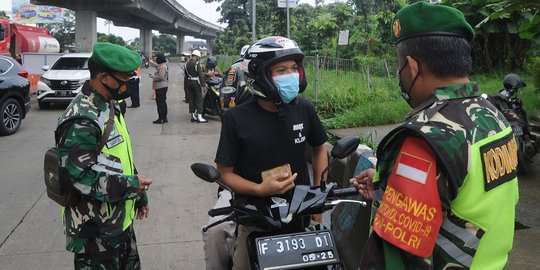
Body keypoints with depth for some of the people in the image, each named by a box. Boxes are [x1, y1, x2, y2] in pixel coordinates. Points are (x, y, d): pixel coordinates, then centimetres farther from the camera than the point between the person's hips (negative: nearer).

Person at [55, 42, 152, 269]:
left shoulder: (110, 106, 8)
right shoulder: (83, 119, -24)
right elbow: (79, 176, -28)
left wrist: (139, 195, 19)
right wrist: (131, 185, -22)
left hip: (119, 219, 10)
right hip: (95, 230, -10)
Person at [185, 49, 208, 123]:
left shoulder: (187, 64, 11)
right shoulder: (197, 64, -13)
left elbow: (186, 75, 16)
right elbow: (200, 75, -18)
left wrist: (187, 85, 20)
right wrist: (203, 85, -18)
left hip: (189, 82, 7)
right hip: (196, 83, -7)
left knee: (191, 99, 10)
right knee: (199, 100, -4)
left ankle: (193, 116, 14)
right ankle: (199, 117, -6)